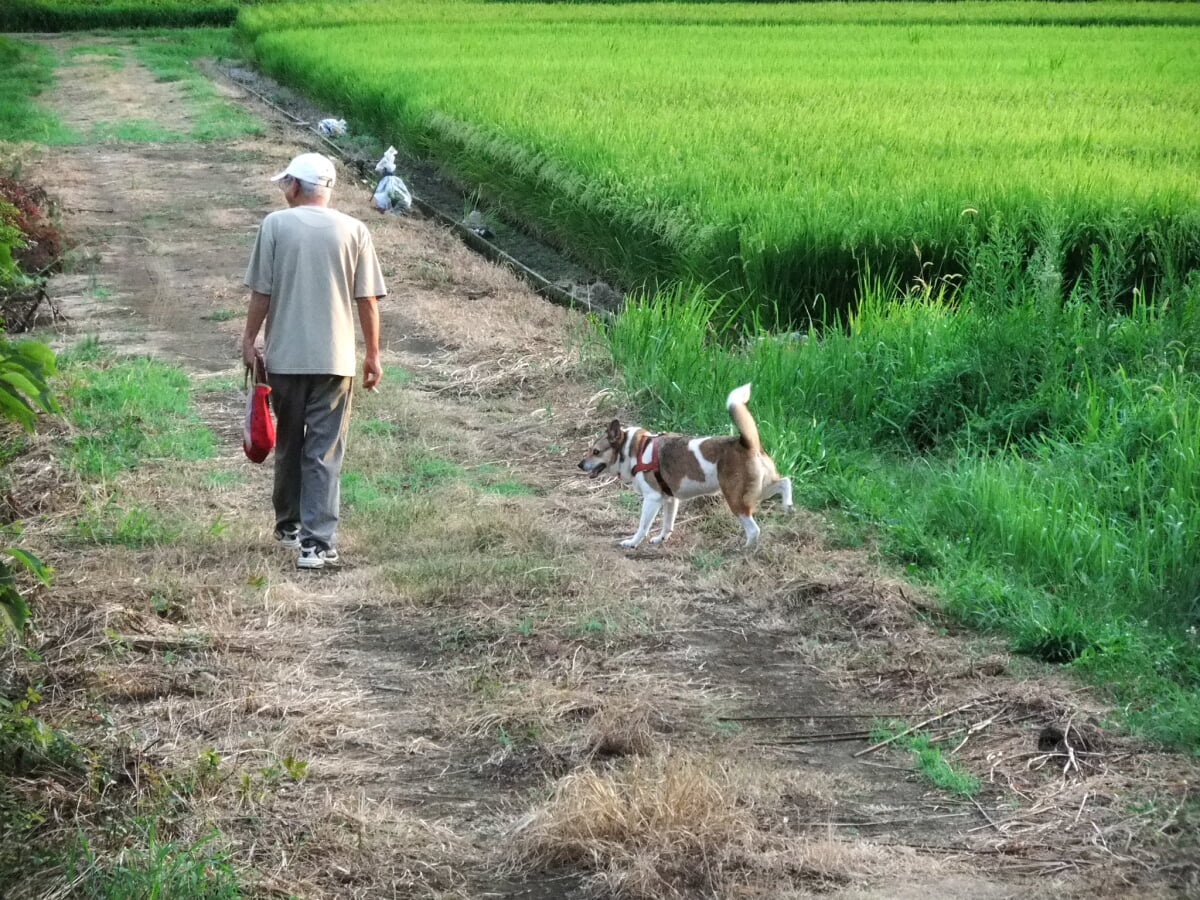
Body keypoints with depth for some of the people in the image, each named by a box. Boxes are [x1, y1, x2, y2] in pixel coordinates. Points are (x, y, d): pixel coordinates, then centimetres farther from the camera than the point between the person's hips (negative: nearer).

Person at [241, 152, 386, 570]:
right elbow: (367, 301, 0)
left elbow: (261, 293, -3)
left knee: (288, 444, 18)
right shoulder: (353, 230, -1)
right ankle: (316, 542, -8)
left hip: (284, 357, 1)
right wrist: (373, 354, 9)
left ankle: (289, 525, 33)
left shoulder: (275, 225, -3)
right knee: (324, 453, 0)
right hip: (335, 359, 0)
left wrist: (249, 340, 9)